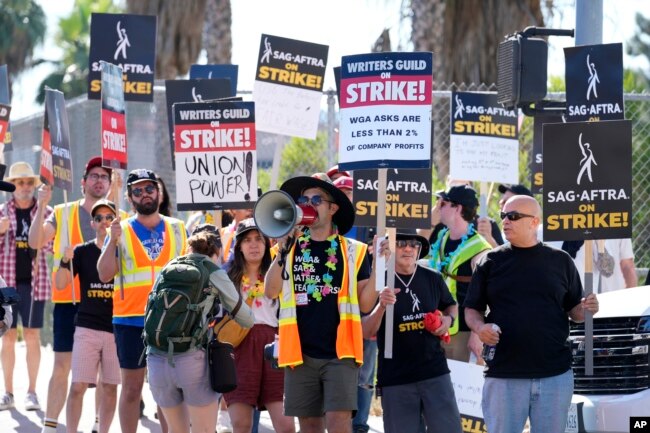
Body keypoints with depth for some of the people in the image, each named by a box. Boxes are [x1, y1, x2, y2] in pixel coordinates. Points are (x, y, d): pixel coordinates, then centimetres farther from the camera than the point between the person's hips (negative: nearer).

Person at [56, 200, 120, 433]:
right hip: (87, 328, -1)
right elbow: (60, 284, -2)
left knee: (110, 387, 5)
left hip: (117, 329, 1)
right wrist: (65, 261, -21)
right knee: (78, 386, -6)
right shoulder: (82, 252, 3)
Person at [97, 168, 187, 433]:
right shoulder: (122, 231, 2)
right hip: (130, 321, -2)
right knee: (131, 387, 2)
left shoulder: (176, 229, 9)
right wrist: (113, 241, -17)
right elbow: (104, 274, -5)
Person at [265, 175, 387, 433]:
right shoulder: (291, 248, 9)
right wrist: (283, 251, -15)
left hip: (340, 353, -3)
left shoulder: (352, 252, 4)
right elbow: (271, 291, -4)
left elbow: (366, 304, 1)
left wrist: (377, 267, -11)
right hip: (301, 353, 3)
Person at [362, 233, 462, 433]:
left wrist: (448, 319, 1)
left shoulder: (433, 279, 4)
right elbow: (366, 332, -11)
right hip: (395, 379, -2)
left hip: (435, 373, 2)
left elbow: (451, 306, 24)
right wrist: (381, 305, -28)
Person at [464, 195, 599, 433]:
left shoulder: (561, 261, 7)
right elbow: (472, 309, 8)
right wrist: (479, 327, -13)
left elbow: (573, 310, 12)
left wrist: (586, 309, -10)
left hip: (555, 373, 1)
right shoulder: (491, 262, 6)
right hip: (504, 373, -1)